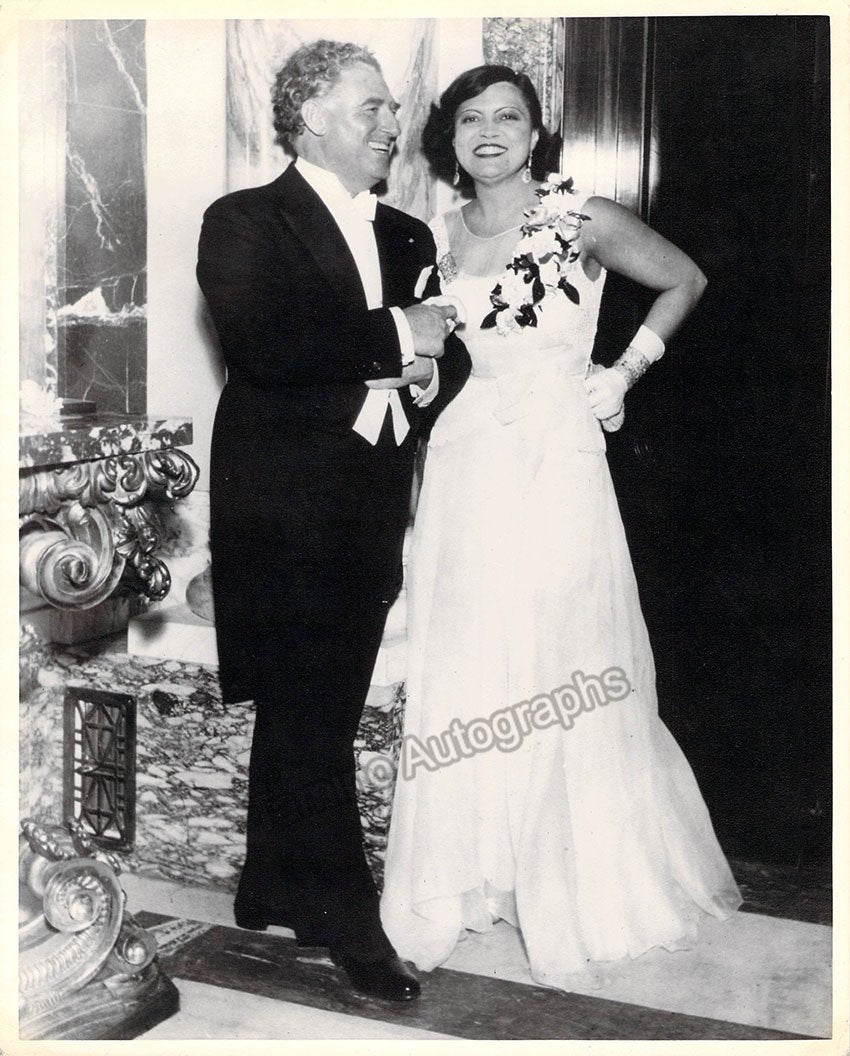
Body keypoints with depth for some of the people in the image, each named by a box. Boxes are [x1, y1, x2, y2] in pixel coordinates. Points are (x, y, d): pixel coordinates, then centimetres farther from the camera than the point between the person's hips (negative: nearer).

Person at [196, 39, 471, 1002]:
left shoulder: (408, 237, 18)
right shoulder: (245, 222, -3)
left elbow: (447, 354, 14)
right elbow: (261, 345, -19)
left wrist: (428, 373, -9)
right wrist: (393, 337, -13)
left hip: (370, 511, 6)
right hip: (284, 499, -6)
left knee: (312, 713, 12)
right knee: (309, 715, -3)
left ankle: (274, 891, 26)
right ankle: (346, 916, 7)